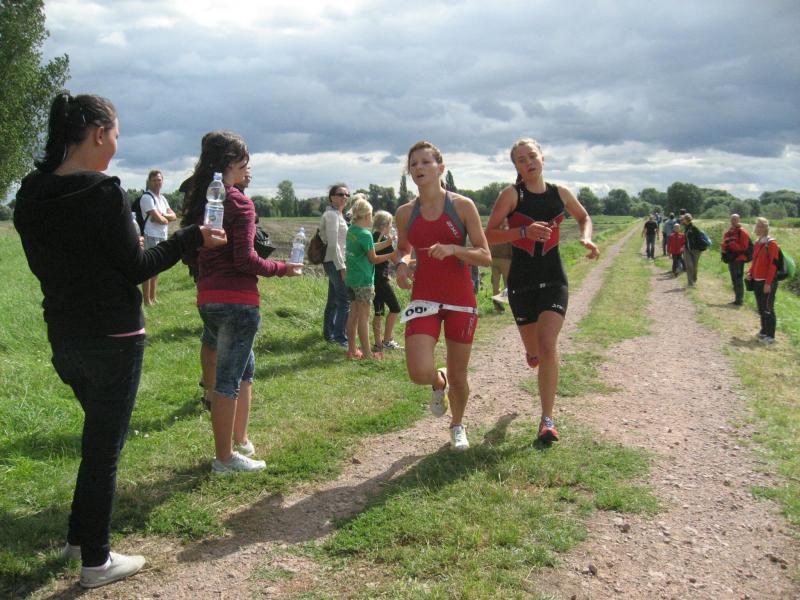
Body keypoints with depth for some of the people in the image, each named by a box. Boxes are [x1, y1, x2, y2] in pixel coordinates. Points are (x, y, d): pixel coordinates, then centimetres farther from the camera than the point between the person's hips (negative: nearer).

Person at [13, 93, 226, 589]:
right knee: (105, 445, 5)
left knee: (100, 433, 25)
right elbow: (135, 268, -13)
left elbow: (44, 264, 13)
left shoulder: (32, 195, 3)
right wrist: (192, 239, -4)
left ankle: (80, 536, 36)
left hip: (63, 336, 7)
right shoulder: (104, 194, -19)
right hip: (112, 338, -7)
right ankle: (96, 561, 18)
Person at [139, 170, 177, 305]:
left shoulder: (162, 198, 17)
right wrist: (167, 219, 3)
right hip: (151, 236, -9)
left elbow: (173, 216, 9)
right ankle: (147, 300, -3)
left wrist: (162, 215, -9)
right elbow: (158, 219, -17)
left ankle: (153, 298, 23)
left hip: (163, 237, 9)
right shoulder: (147, 197, -10)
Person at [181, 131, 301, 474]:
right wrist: (281, 269, -5)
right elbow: (245, 259, -19)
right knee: (228, 380, 1)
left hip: (207, 299, 8)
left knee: (244, 369, 22)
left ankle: (240, 441, 31)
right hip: (237, 301, -8)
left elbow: (188, 255, 13)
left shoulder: (198, 201, 10)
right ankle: (225, 459, 13)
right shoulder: (239, 203, -14)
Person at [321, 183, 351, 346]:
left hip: (335, 263, 10)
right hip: (335, 262, -10)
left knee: (333, 300, 15)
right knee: (345, 301, -11)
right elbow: (333, 244, -20)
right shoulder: (332, 215, -13)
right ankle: (341, 338, -9)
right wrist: (342, 267, -20)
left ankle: (329, 334, 23)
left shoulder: (338, 214, 18)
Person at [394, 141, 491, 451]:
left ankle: (457, 425, 39)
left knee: (458, 375, 8)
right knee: (420, 373, -17)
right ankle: (439, 383, 22)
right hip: (424, 296, 1)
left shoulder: (462, 205, -5)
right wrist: (401, 264, -3)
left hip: (460, 298, -1)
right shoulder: (405, 213, 2)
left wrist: (452, 249, -23)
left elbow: (485, 256, -6)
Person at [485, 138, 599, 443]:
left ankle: (547, 419, -10)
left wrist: (586, 238, 2)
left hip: (554, 278, 1)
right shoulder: (511, 194, -6)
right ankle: (533, 350, 54)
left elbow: (584, 217, 22)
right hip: (521, 280, 0)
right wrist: (524, 231, -24)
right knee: (533, 349, 12)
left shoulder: (560, 193, 3)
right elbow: (489, 235, -11)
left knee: (548, 344, -15)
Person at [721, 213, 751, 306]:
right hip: (731, 259, 8)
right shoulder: (728, 233, 14)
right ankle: (737, 298, 21)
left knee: (738, 279, -8)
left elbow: (743, 247, -14)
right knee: (734, 280, 13)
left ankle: (740, 299, -6)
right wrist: (725, 244, -7)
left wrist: (732, 244, -20)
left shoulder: (742, 232, -7)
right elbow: (724, 245, 15)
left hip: (739, 259, -8)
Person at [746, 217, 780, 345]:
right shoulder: (757, 243, 11)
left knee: (768, 309, -5)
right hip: (757, 281, 8)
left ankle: (770, 336, 0)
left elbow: (773, 264, -17)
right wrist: (750, 272, 6)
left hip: (767, 282, -8)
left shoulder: (771, 244, -13)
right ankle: (764, 331, 27)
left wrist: (768, 283, -19)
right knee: (761, 309, 15)